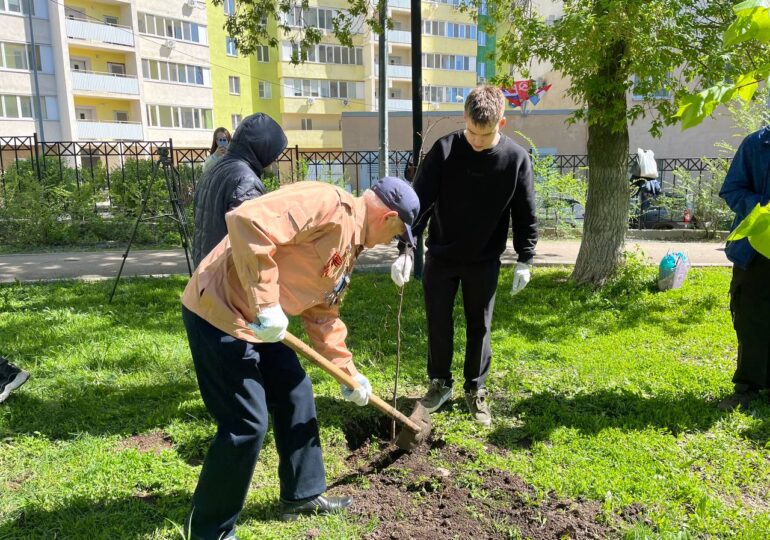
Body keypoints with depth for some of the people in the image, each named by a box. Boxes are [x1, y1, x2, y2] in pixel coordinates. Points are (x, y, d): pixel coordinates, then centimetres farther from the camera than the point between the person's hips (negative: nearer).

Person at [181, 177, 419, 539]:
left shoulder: (349, 248, 14)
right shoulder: (327, 203, -18)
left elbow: (323, 316, 21)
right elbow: (246, 221, -30)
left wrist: (348, 372, 22)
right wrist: (265, 304, -28)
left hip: (255, 321, 10)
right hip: (218, 311, -10)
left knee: (295, 396, 17)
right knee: (247, 424, -5)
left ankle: (302, 496, 34)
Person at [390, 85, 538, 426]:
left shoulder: (516, 158, -10)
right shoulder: (444, 150, -13)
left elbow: (525, 214, -1)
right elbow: (419, 200, -15)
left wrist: (525, 260, -2)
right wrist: (405, 249, -23)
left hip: (484, 261, 0)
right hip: (440, 257, 0)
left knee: (479, 327, 10)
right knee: (438, 323, 8)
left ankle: (476, 390, 27)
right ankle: (440, 383, 28)